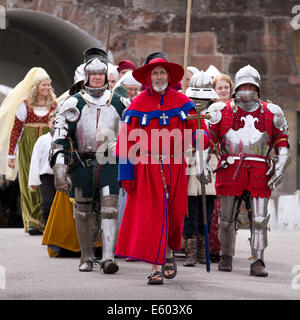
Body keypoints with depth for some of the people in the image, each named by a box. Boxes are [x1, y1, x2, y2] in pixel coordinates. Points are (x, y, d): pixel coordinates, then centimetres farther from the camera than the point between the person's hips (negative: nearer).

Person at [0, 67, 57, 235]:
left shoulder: (54, 106, 9)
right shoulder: (25, 105, 2)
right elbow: (16, 130, 0)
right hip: (28, 147, -2)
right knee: (30, 184, -3)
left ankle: (46, 222, 2)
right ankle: (32, 223, 0)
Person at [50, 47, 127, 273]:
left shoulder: (119, 103, 10)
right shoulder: (74, 104, 3)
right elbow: (60, 135, -3)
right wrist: (59, 165, -15)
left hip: (110, 163, 1)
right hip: (82, 164, 0)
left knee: (109, 209, -11)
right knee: (84, 211, 4)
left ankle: (108, 257, -16)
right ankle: (87, 258, 16)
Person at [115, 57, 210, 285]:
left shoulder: (181, 102, 7)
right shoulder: (137, 105, 2)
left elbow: (197, 127, 6)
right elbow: (127, 141, 2)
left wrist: (202, 136, -19)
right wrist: (126, 173, -4)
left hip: (175, 167, 2)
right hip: (147, 168, -2)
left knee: (175, 214, 6)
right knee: (152, 215, -7)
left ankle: (168, 253, 34)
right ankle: (155, 267, -5)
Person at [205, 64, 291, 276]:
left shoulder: (271, 113, 12)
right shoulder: (222, 111, 9)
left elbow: (282, 144, 13)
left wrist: (280, 168, 1)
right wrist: (204, 163, -5)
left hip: (260, 172, 0)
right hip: (231, 169, 0)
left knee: (259, 218, -5)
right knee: (227, 217, 6)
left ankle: (258, 261, 0)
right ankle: (226, 257, 23)